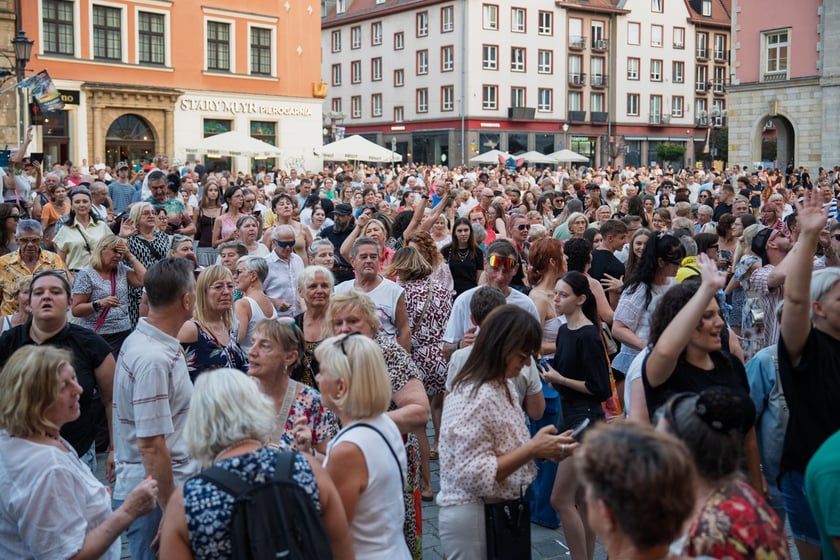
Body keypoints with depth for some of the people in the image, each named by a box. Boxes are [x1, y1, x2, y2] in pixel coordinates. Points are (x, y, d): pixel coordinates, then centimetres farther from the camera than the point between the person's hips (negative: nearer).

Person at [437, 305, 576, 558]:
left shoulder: (505, 386, 5)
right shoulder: (473, 397, -23)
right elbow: (476, 475, -25)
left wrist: (543, 448, -5)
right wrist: (532, 449, -24)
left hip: (502, 510, 9)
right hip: (473, 516, -8)